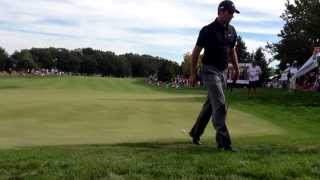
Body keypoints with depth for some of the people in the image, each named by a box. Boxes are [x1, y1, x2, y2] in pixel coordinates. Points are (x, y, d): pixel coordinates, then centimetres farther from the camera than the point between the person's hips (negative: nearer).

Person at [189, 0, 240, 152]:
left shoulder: (231, 31, 8)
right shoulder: (208, 30, -12)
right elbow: (196, 51, -6)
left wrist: (236, 68, 12)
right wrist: (193, 73, -5)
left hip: (222, 72, 7)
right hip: (210, 70, -7)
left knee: (210, 105, 14)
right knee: (220, 105, -16)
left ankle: (195, 133, 31)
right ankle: (223, 142, -15)